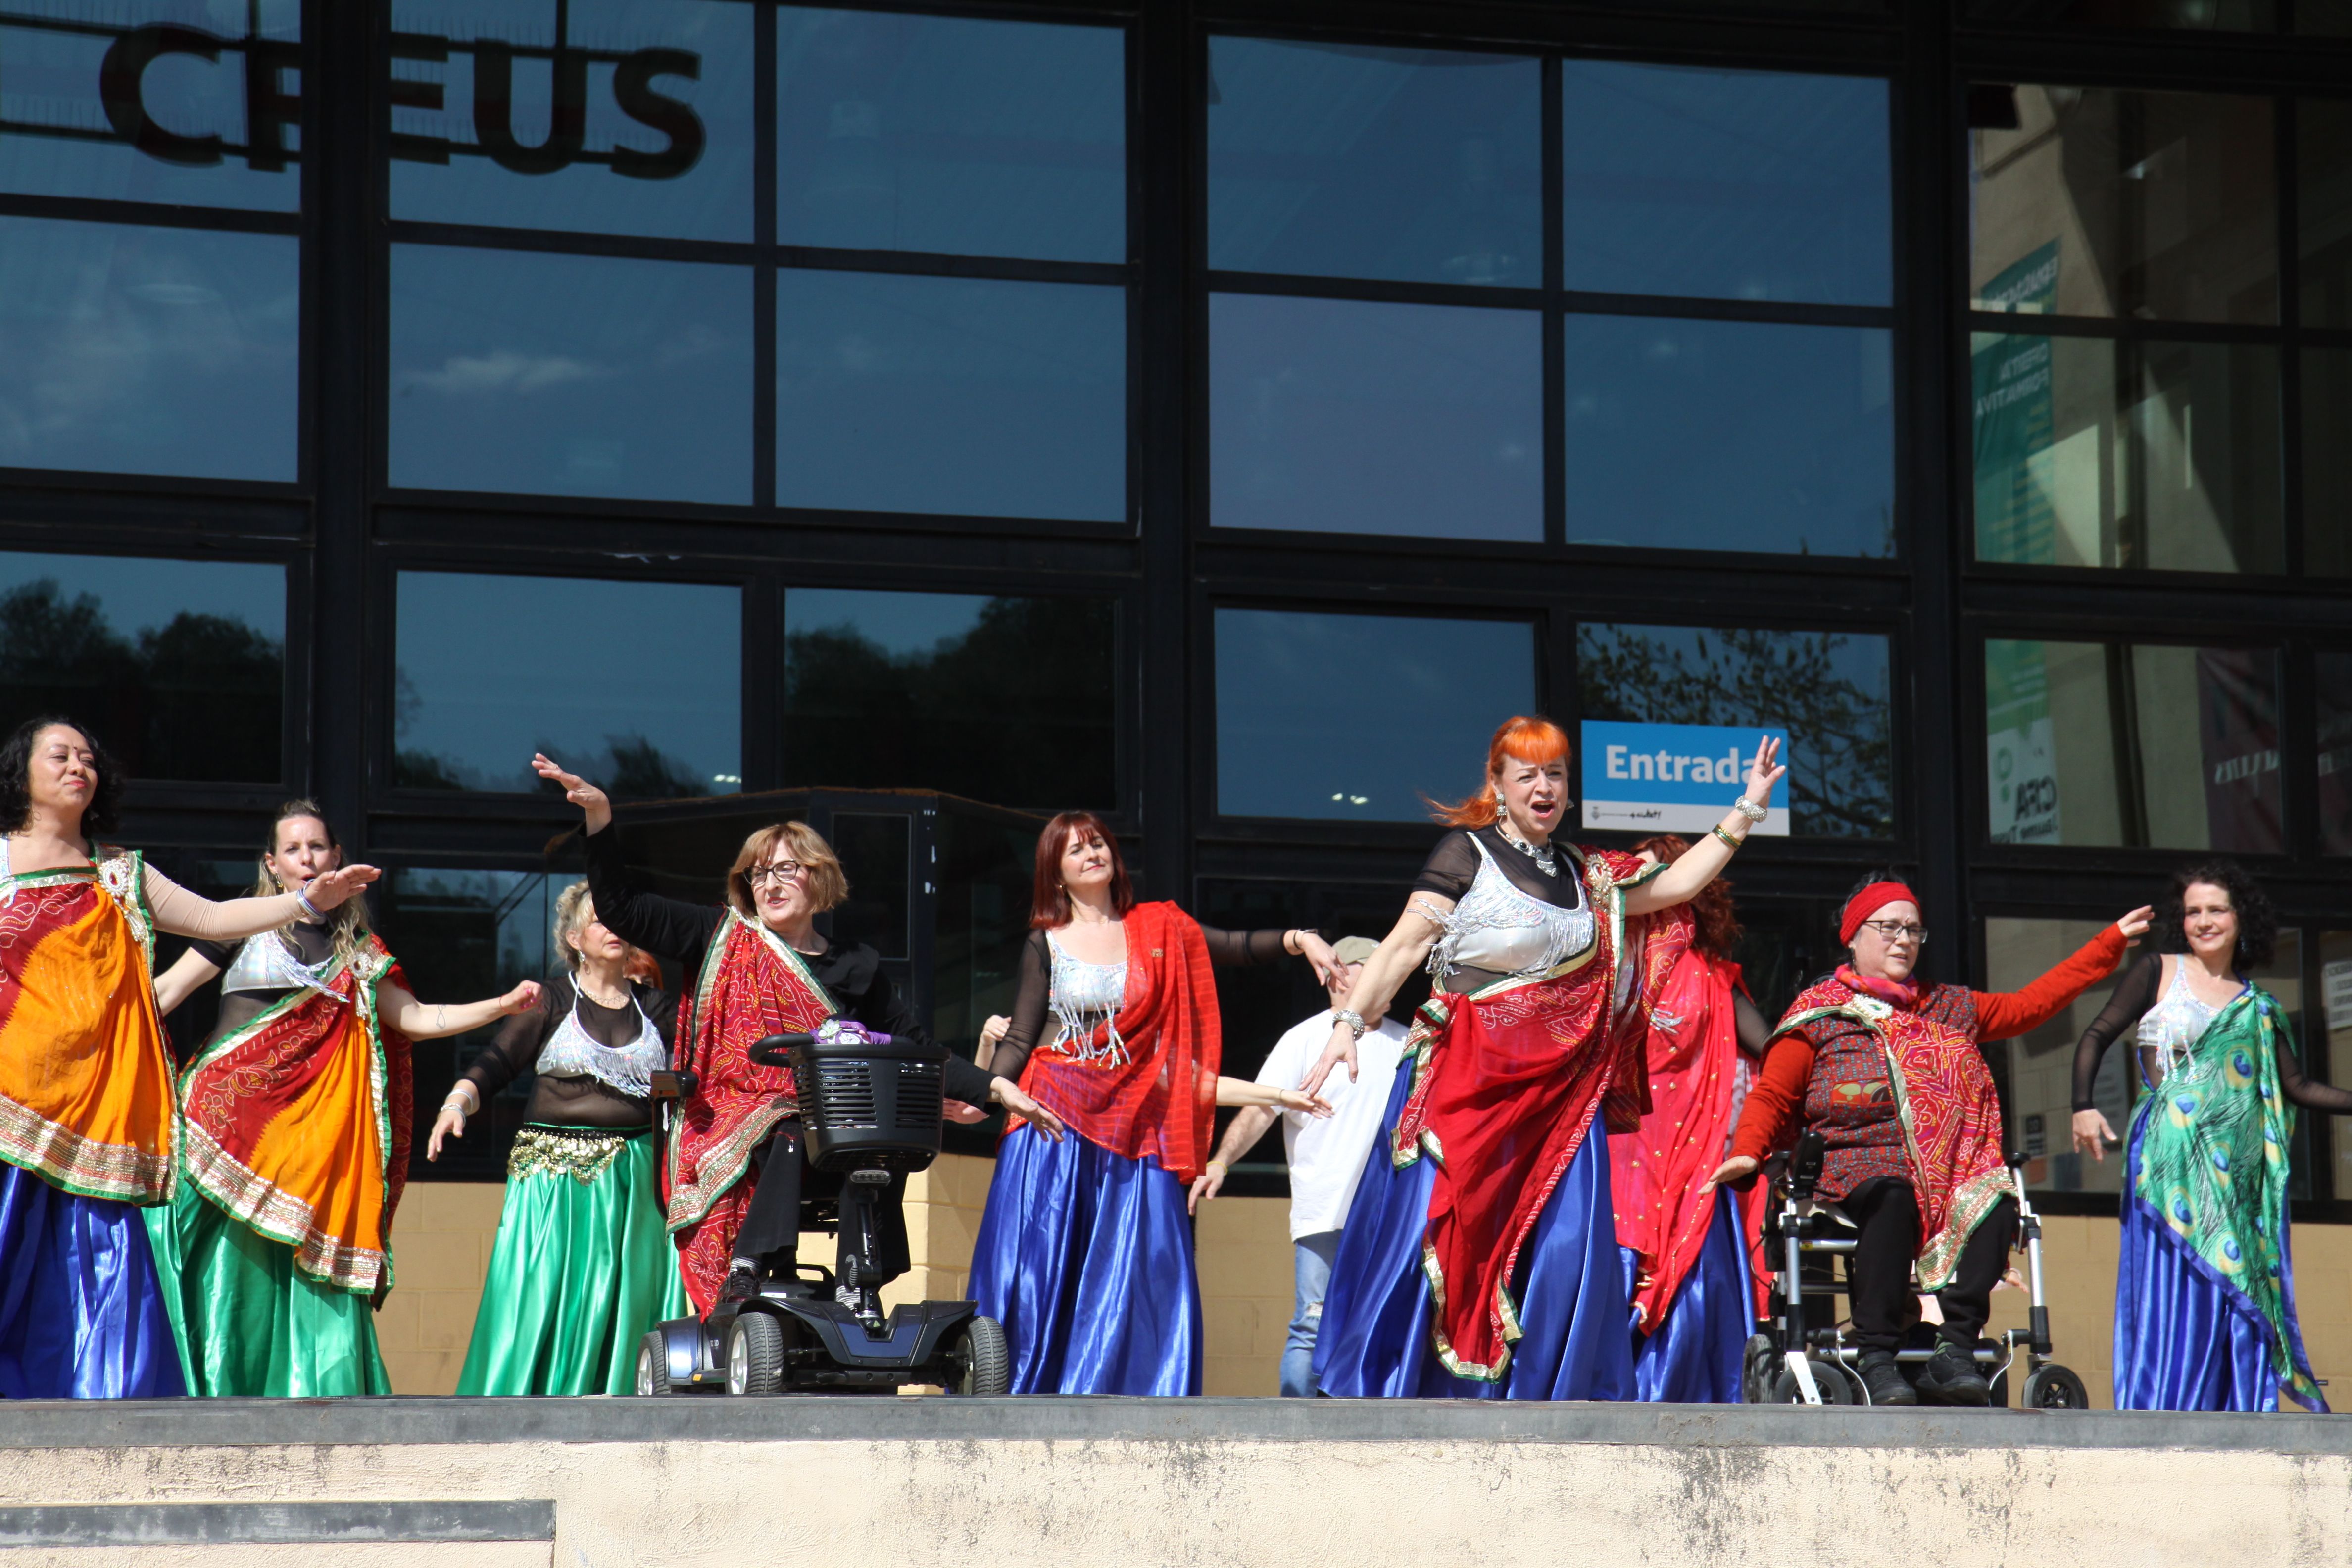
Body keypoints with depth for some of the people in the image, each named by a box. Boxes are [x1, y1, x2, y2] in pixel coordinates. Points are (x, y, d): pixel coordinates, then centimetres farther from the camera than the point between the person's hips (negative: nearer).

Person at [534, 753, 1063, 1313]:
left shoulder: (855, 967, 16)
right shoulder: (722, 939, 12)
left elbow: (917, 1051, 16)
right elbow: (622, 910, 8)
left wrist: (995, 1088, 5)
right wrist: (599, 817, -2)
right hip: (732, 1124, -2)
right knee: (787, 1137, -36)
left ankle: (859, 1280, -29)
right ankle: (749, 1270, -42)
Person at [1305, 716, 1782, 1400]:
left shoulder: (1584, 873, 17)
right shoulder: (1466, 854, 0)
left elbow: (1674, 885, 22)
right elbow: (1403, 946, -6)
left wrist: (1746, 811, 20)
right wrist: (1349, 1022, -18)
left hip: (1562, 1088, 5)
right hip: (1472, 1082, -5)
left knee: (1564, 1250, -4)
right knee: (1450, 1238, -7)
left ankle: (1537, 1397, 1)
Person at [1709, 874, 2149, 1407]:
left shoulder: (1951, 1007, 27)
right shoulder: (1819, 1013, 14)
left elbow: (2032, 1004, 30)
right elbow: (1771, 1095, 8)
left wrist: (2112, 942, 30)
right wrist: (1747, 1152, -13)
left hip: (1952, 1175, 4)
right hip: (1861, 1163, -4)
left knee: (1996, 1201, -30)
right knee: (1892, 1197, -39)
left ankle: (1954, 1353, -30)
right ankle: (1877, 1358, -36)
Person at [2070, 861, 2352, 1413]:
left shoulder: (2257, 1008, 16)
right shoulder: (2159, 974, 6)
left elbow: (2297, 1087, 14)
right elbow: (2096, 1037, 1)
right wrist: (2083, 1107, -13)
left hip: (2239, 1170, 4)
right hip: (2172, 1155, -4)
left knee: (2242, 1299, 0)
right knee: (2175, 1291, -10)